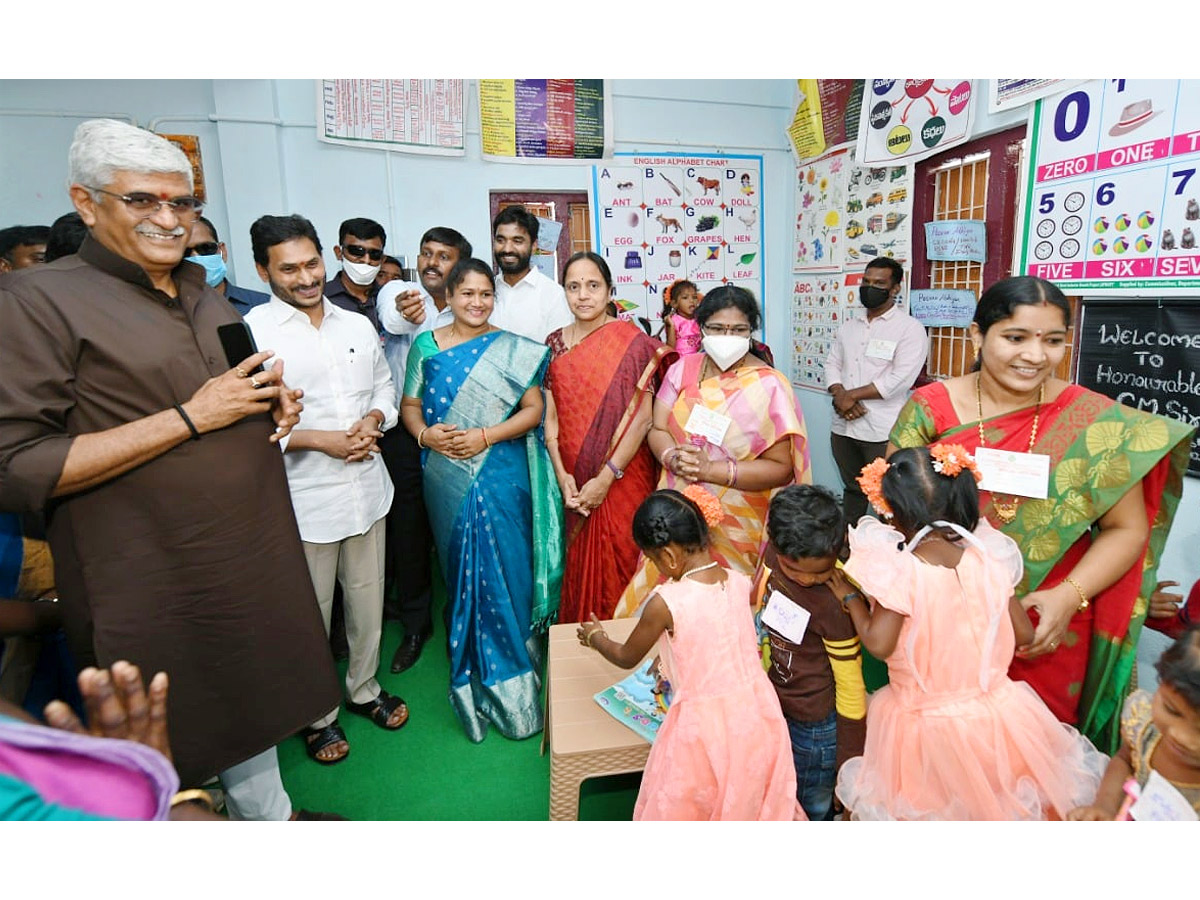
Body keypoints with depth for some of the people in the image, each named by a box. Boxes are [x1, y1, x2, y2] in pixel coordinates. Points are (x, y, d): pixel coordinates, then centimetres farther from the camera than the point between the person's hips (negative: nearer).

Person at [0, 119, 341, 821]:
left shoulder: (205, 297, 12)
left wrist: (280, 400, 1)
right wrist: (191, 417, -22)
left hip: (252, 554, 7)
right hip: (153, 584, -7)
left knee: (255, 694, 22)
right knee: (174, 738, 11)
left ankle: (268, 813, 45)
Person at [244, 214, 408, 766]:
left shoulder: (357, 325, 7)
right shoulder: (251, 332, -10)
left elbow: (384, 384, 15)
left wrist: (373, 420, -6)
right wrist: (322, 440, -18)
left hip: (367, 488, 5)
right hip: (302, 498, -4)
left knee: (369, 603, 18)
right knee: (310, 615, 13)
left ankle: (364, 689, 42)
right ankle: (318, 715, 36)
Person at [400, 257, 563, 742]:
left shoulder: (514, 350, 3)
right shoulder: (426, 345, 7)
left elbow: (533, 409, -2)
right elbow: (410, 404, 9)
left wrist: (486, 436, -15)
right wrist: (425, 434, -12)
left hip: (502, 478, -1)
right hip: (447, 480, 2)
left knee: (506, 571, 1)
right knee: (461, 571, 9)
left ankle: (506, 675, 19)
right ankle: (472, 671, 28)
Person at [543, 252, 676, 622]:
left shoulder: (633, 342, -8)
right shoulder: (555, 343, 5)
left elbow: (642, 418, -12)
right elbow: (550, 416, 3)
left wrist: (606, 478, -16)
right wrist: (562, 475, -8)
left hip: (622, 478, -4)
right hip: (573, 484, 4)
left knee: (618, 564, 5)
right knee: (578, 565, 15)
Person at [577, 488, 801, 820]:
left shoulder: (665, 602, -22)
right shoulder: (739, 583, -7)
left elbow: (627, 658, -3)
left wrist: (595, 637, 17)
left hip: (704, 727, -5)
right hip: (757, 715, 5)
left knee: (682, 810, 22)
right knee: (754, 802, 29)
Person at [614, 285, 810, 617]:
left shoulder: (769, 386, -10)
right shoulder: (684, 369, 2)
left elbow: (780, 468, -12)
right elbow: (657, 430, 4)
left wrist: (711, 470, -22)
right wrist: (673, 457, -19)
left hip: (734, 524, -3)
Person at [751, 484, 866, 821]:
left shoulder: (833, 605, -32)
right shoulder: (773, 553, -16)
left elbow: (850, 685, -20)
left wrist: (851, 764, -10)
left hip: (814, 724, -6)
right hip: (772, 704, 6)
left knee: (814, 806, 19)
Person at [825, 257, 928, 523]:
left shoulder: (910, 328, -7)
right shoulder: (849, 326, 14)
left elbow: (900, 379, -17)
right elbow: (832, 364, 10)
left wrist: (851, 395, -13)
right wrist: (840, 396, -11)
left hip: (882, 431, -6)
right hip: (843, 426, 6)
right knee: (852, 489, 19)